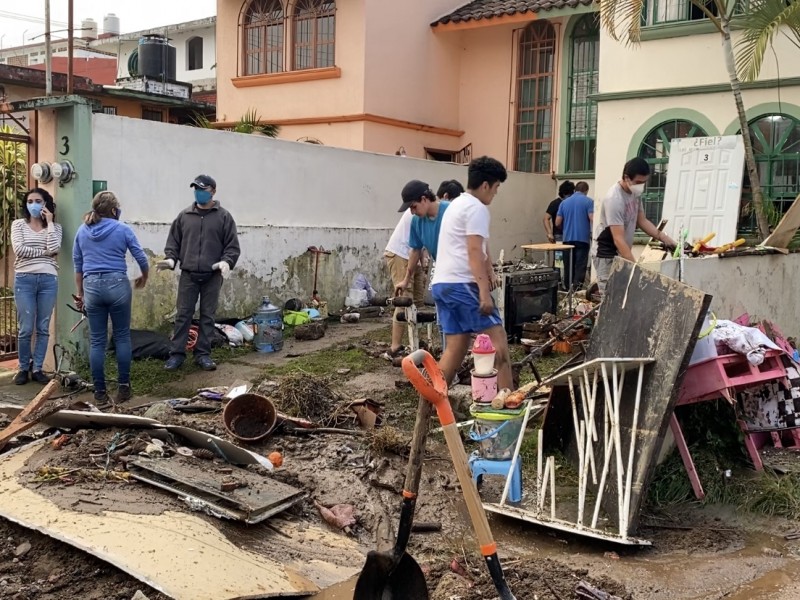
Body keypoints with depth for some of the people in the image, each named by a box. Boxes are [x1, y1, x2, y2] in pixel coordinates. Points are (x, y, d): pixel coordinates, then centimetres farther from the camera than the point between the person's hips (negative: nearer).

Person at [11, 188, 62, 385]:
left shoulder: (55, 227, 10)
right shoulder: (18, 224, 7)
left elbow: (54, 249, -9)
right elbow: (19, 250, -7)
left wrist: (49, 222, -4)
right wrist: (44, 252, -6)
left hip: (48, 280, 1)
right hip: (24, 280, -1)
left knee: (43, 328, 4)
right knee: (25, 328, -1)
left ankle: (37, 369, 14)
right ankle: (23, 368, 14)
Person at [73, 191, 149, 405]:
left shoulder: (82, 231, 10)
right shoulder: (122, 229, -1)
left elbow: (77, 264, 13)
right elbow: (141, 258, -1)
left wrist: (80, 292, 21)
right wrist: (143, 278, 18)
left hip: (92, 286, 3)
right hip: (117, 284, -3)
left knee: (97, 341, 6)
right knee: (122, 336, 8)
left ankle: (100, 391, 8)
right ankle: (123, 387, 9)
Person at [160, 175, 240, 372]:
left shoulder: (224, 217, 3)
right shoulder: (184, 215, 9)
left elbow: (232, 245, 0)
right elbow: (173, 241, 12)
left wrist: (226, 261, -17)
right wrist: (171, 259, -5)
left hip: (212, 276, -1)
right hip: (188, 275, 1)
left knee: (208, 316, 5)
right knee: (183, 315, 2)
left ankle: (203, 354, 14)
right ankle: (177, 353, 10)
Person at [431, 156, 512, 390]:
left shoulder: (456, 204, 23)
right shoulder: (476, 208, -9)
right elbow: (475, 252, -18)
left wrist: (489, 271, 19)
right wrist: (485, 292, -21)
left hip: (442, 283, 10)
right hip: (462, 284, -10)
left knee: (455, 348, 9)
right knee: (497, 340, -6)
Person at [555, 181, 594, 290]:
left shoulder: (564, 202, 9)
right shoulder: (588, 201, -3)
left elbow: (557, 223, 8)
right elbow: (592, 219, -13)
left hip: (568, 238, 4)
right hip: (582, 238, -4)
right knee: (580, 266, -4)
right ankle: (577, 288, -13)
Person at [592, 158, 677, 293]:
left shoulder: (635, 192, 1)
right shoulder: (614, 199, -25)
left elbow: (642, 221, 13)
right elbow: (619, 240, -29)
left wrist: (663, 237, -1)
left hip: (623, 254, 8)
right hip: (607, 256, -8)